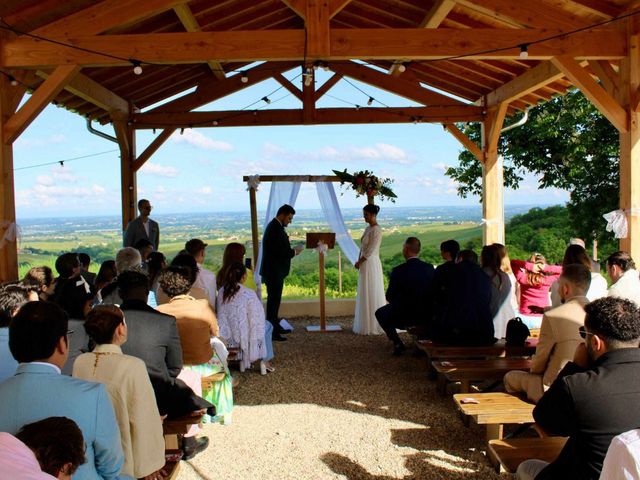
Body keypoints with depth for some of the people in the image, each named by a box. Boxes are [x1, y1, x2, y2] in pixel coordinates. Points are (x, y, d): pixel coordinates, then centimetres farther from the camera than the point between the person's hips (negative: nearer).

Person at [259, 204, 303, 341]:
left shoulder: (274, 226, 14)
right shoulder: (275, 228, -19)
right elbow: (278, 252, -25)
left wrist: (292, 250, 6)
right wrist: (294, 252, -11)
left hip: (274, 271, 11)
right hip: (274, 272, -11)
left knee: (274, 300, 19)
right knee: (273, 300, -6)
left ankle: (275, 326, 31)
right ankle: (271, 332, -1)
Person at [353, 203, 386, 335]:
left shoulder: (376, 230, -15)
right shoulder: (368, 228, 12)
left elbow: (370, 251, -17)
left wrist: (359, 262, -9)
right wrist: (359, 261, 5)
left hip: (371, 264, -9)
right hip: (365, 264, 9)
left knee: (371, 295, -2)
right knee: (365, 295, 13)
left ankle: (373, 326, 6)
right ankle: (367, 324, 21)